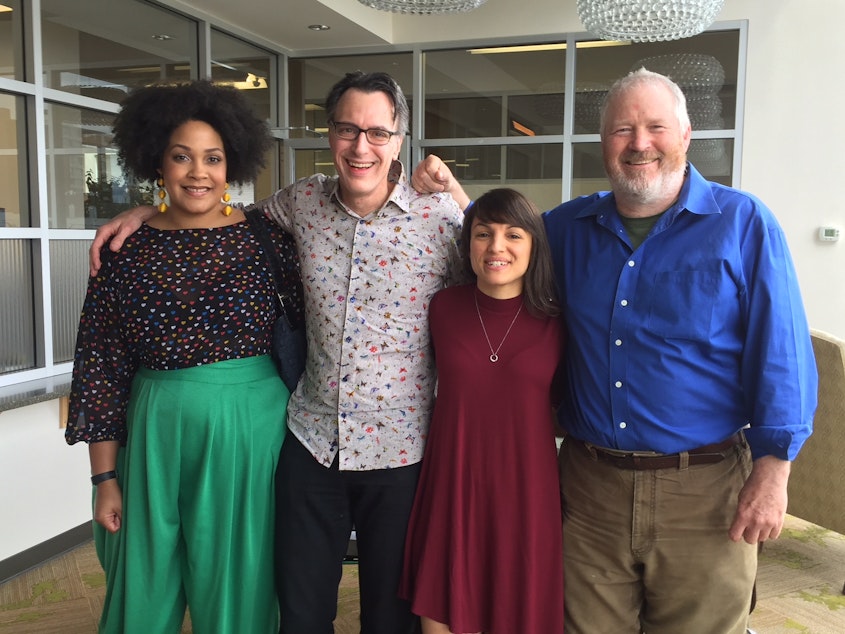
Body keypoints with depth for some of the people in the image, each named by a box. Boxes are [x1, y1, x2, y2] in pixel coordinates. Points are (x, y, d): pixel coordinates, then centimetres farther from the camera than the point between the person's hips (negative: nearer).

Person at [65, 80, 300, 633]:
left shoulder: (267, 238, -3)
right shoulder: (125, 250, 0)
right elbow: (102, 369, 2)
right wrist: (106, 477, 1)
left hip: (251, 433, -1)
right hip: (157, 435, 1)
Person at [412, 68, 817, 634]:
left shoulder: (744, 223, -3)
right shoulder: (571, 226, 7)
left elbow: (781, 354, -6)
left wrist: (773, 472, -11)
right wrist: (453, 195, 8)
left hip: (704, 493, -2)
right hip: (591, 484, 3)